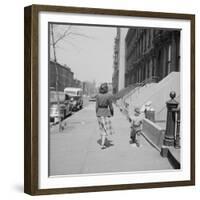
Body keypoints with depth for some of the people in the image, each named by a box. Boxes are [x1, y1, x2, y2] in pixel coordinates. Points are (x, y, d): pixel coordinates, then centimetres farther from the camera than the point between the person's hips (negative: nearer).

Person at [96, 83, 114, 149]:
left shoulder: (98, 95, -4)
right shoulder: (109, 95, -15)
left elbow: (97, 106, -1)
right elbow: (110, 106, -10)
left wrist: (97, 114, 11)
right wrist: (112, 112, 7)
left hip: (99, 112, 4)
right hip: (106, 113, -4)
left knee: (102, 127, 23)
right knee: (105, 128, 2)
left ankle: (103, 139, 38)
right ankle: (102, 144, -6)